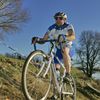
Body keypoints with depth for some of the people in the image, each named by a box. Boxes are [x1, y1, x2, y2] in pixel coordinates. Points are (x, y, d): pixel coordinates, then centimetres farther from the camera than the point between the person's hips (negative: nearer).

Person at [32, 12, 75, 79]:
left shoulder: (68, 26, -17)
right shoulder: (52, 28, -9)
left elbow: (73, 37, -36)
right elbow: (44, 39, -13)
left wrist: (65, 38, -57)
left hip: (68, 48, -4)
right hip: (58, 49, 4)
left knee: (64, 50, -38)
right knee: (56, 68, -5)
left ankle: (68, 74, -32)